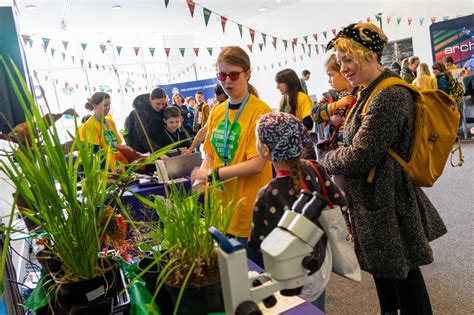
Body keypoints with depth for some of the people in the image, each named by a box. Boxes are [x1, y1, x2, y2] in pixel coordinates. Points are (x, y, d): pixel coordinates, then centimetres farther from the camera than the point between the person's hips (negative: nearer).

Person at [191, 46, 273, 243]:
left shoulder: (260, 111, -11)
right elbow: (211, 155, 12)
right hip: (220, 206, 5)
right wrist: (200, 181, -7)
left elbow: (256, 164, -16)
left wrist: (212, 174, -14)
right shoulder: (216, 112, 8)